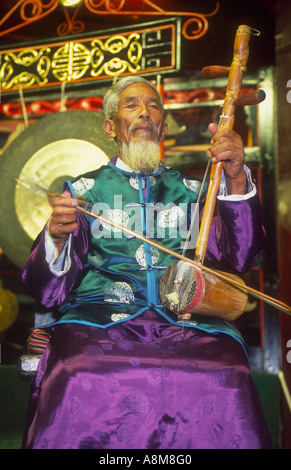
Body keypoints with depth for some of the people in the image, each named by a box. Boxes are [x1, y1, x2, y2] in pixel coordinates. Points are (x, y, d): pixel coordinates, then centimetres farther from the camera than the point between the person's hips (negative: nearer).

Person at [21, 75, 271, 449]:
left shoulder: (192, 190, 22)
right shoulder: (84, 189, 19)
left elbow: (239, 257, 4)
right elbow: (47, 291, 10)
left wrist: (237, 181, -10)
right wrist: (56, 239, -12)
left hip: (187, 320, 1)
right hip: (98, 316, -1)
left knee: (229, 385, -32)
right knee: (77, 382, -35)